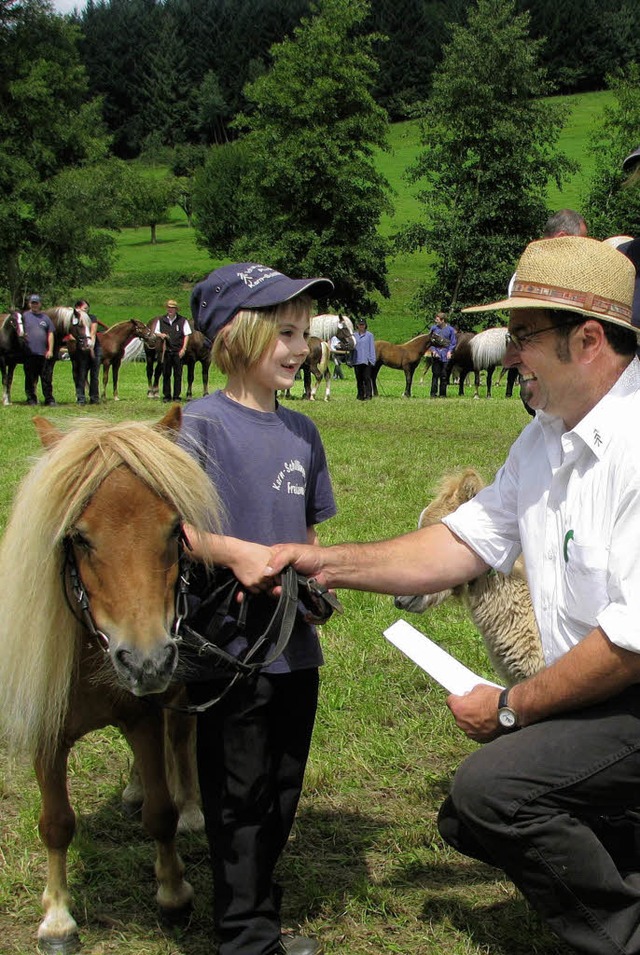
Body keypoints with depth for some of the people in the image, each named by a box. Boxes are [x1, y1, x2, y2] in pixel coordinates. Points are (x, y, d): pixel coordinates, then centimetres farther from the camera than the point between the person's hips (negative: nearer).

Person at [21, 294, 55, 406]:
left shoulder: (45, 317, 12)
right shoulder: (25, 316, 6)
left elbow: (50, 334, 8)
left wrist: (50, 350, 0)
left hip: (44, 353, 2)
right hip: (29, 353, -2)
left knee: (47, 378, 3)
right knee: (30, 379, 3)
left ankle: (49, 399, 9)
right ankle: (31, 399, 10)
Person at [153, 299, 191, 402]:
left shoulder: (182, 320, 2)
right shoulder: (161, 320, 9)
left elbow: (186, 335, 2)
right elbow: (156, 332, 14)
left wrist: (183, 349, -6)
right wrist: (161, 335, -10)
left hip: (178, 351, -2)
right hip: (166, 351, 2)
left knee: (178, 374, 0)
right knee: (166, 373, 4)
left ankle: (176, 396, 6)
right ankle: (166, 395, 11)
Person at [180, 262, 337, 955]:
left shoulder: (301, 430, 8)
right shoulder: (201, 425, -11)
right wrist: (255, 563, -27)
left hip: (295, 644, 7)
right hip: (231, 647, -6)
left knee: (282, 792, 17)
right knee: (239, 797, 6)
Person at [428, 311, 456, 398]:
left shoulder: (450, 329, 0)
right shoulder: (433, 328, 2)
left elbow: (453, 343, 6)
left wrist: (450, 351, -9)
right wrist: (433, 350, -8)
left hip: (446, 356, 0)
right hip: (436, 355, 0)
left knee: (444, 376, 4)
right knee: (435, 374, -1)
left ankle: (442, 394, 11)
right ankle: (433, 393, 3)